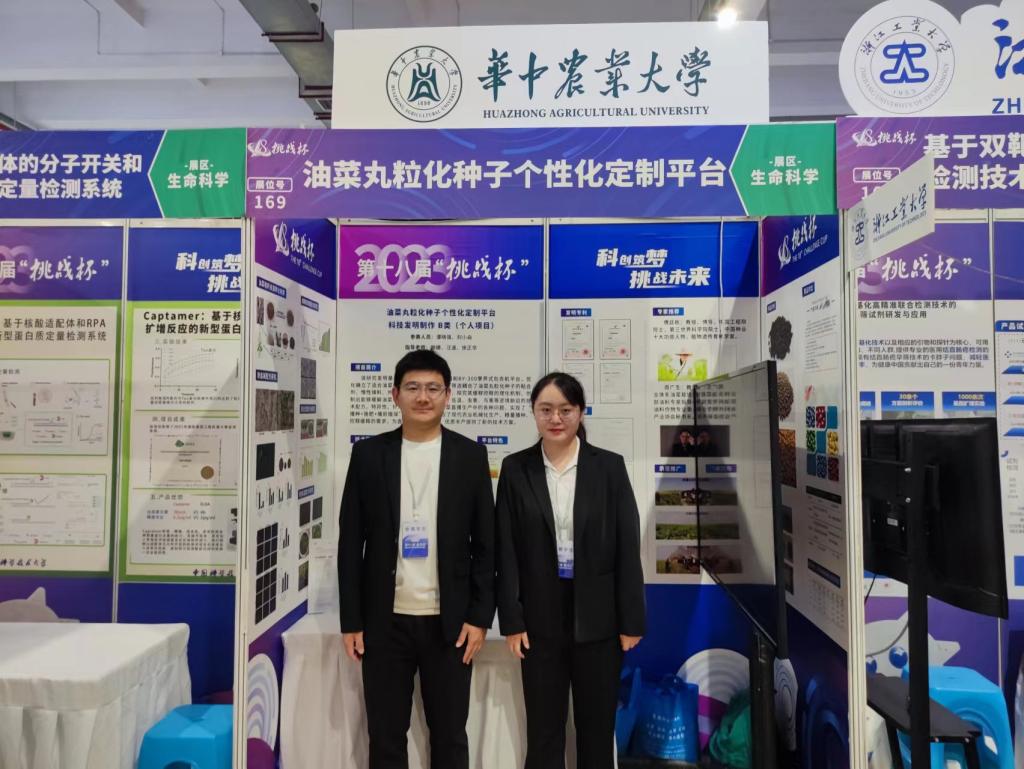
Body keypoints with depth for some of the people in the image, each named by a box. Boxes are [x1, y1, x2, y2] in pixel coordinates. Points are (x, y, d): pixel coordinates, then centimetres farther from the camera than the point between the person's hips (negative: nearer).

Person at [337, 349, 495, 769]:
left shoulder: (470, 455, -1)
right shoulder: (368, 453, 0)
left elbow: (485, 543, 1)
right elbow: (351, 542, 2)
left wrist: (479, 616, -4)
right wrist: (351, 621, 0)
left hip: (449, 621, 0)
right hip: (385, 621, 1)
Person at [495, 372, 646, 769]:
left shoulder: (609, 466, -2)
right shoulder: (516, 468, -1)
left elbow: (627, 546, -2)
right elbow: (506, 549, -1)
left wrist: (631, 620, -4)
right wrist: (512, 619, -5)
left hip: (597, 618, 0)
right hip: (540, 618, 0)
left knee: (598, 728, 14)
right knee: (543, 729, 11)